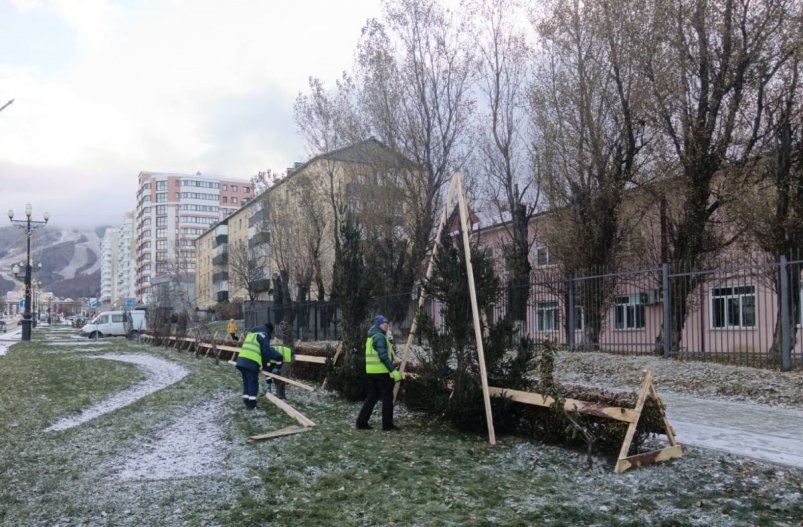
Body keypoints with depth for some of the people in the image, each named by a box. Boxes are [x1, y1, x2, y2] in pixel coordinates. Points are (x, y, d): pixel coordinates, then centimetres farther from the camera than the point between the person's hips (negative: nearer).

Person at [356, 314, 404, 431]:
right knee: (387, 398, 0)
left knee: (372, 397, 13)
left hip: (371, 371, 9)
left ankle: (361, 422, 12)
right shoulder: (380, 337, -14)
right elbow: (384, 357, -21)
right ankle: (387, 424, 5)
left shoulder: (371, 337, 17)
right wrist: (394, 371, -21)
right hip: (381, 371, -9)